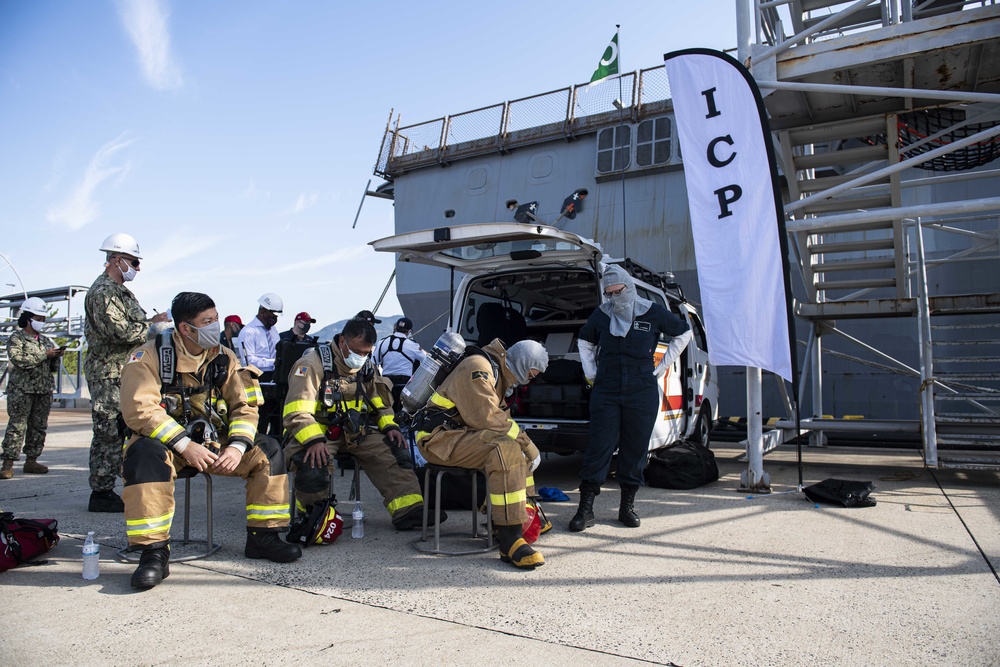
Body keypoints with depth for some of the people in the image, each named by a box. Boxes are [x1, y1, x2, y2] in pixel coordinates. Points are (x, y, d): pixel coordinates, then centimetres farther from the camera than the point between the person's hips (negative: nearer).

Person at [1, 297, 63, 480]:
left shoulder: (46, 340, 18)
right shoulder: (16, 338, 0)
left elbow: (53, 367, 20)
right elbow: (18, 360, -15)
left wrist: (56, 357, -1)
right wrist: (44, 355, -16)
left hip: (44, 390, 6)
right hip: (21, 389, -6)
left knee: (39, 427, 6)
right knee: (17, 425, -8)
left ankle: (31, 461, 13)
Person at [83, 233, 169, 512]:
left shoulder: (122, 291, 20)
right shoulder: (103, 291, -13)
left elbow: (133, 325, 22)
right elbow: (121, 332, -22)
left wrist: (152, 321, 5)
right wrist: (153, 325, -10)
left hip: (125, 373, 10)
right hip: (109, 375, -10)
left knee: (119, 432, 13)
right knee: (109, 434, -6)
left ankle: (105, 489, 21)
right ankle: (101, 494, 1)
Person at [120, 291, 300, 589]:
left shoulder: (224, 358, 1)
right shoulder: (150, 356, -13)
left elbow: (244, 407, 0)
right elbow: (139, 409, -24)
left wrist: (237, 447, -18)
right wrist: (185, 445, -29)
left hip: (214, 443, 4)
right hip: (166, 442, -4)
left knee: (267, 450, -12)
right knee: (146, 454, -37)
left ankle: (262, 537, -4)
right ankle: (154, 552, -30)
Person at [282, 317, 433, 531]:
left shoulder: (367, 369, 10)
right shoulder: (312, 364, -12)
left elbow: (380, 405, 22)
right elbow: (296, 412, -19)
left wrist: (390, 427, 1)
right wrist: (314, 441, -34)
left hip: (355, 432, 6)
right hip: (317, 432, -6)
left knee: (393, 450, -13)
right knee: (313, 468, -35)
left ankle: (409, 512, -13)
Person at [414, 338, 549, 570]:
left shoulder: (498, 373, 17)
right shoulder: (478, 368, -16)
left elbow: (499, 417, 16)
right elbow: (488, 418, -24)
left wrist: (527, 445, 1)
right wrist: (528, 445, -17)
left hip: (458, 432, 11)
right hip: (438, 437, -11)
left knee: (517, 445, 17)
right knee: (506, 450, -30)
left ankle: (525, 513, 14)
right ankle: (509, 541, -31)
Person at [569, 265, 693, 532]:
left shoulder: (652, 313, 0)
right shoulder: (601, 315, 4)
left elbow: (683, 333, 14)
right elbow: (585, 342, 22)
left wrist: (663, 366, 8)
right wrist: (591, 373, 11)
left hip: (642, 393, 0)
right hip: (605, 393, 0)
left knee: (635, 449, 5)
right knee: (599, 447, -4)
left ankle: (627, 505, 19)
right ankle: (585, 508, 0)